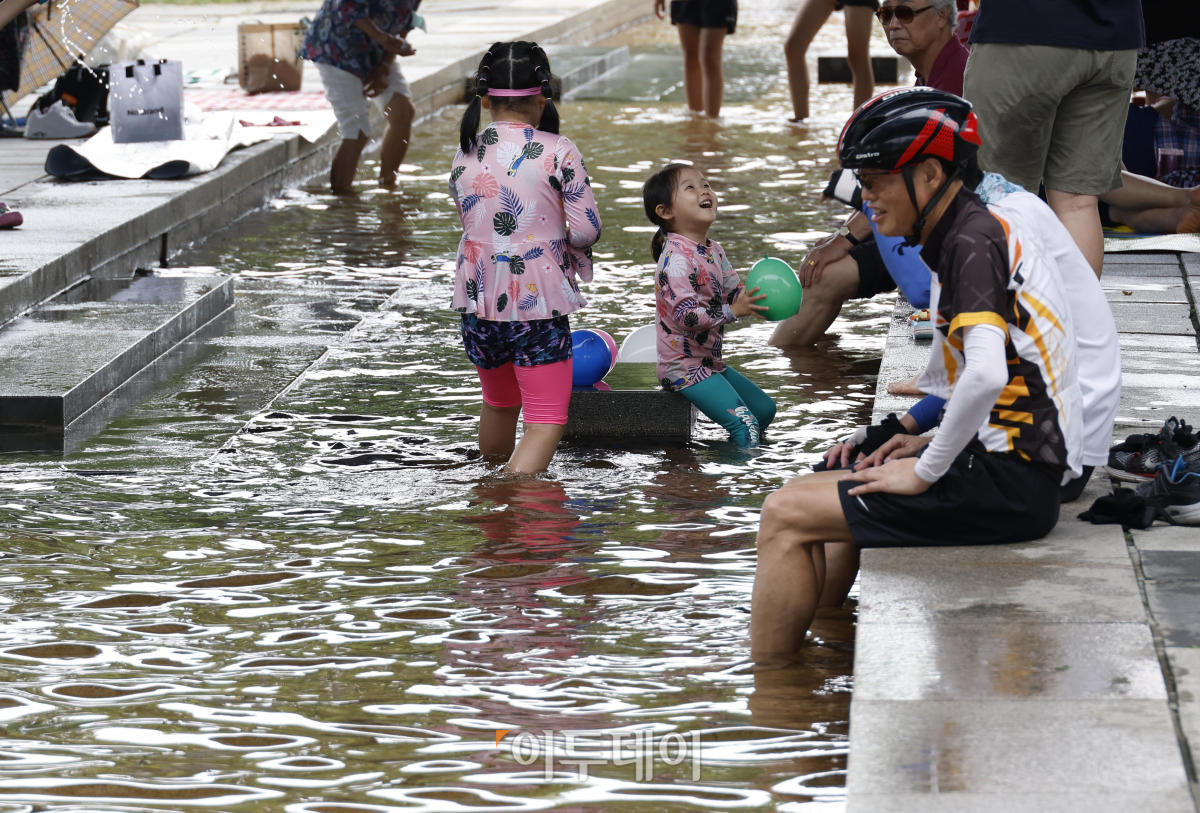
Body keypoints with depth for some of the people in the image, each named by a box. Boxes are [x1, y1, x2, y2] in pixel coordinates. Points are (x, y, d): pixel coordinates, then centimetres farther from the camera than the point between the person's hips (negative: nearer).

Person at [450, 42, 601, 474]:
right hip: (540, 300, -5)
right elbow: (586, 231, -12)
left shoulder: (465, 154, 2)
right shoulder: (559, 151, -11)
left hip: (479, 298, 5)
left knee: (499, 402, 27)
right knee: (547, 421, 1)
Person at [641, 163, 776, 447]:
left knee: (764, 408, 20)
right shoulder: (676, 259, -21)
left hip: (710, 362, 10)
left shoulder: (714, 251, 9)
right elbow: (686, 315, -29)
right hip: (684, 367, -10)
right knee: (744, 422, -20)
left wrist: (758, 298, -10)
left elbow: (734, 293, 11)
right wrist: (733, 311, -34)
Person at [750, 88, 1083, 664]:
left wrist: (926, 470, -20)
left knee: (786, 515, -8)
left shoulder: (973, 242, -16)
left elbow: (986, 375, -31)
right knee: (815, 494, 24)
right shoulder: (969, 233, 16)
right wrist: (932, 444, 15)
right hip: (1015, 466, 11)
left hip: (1007, 484, -11)